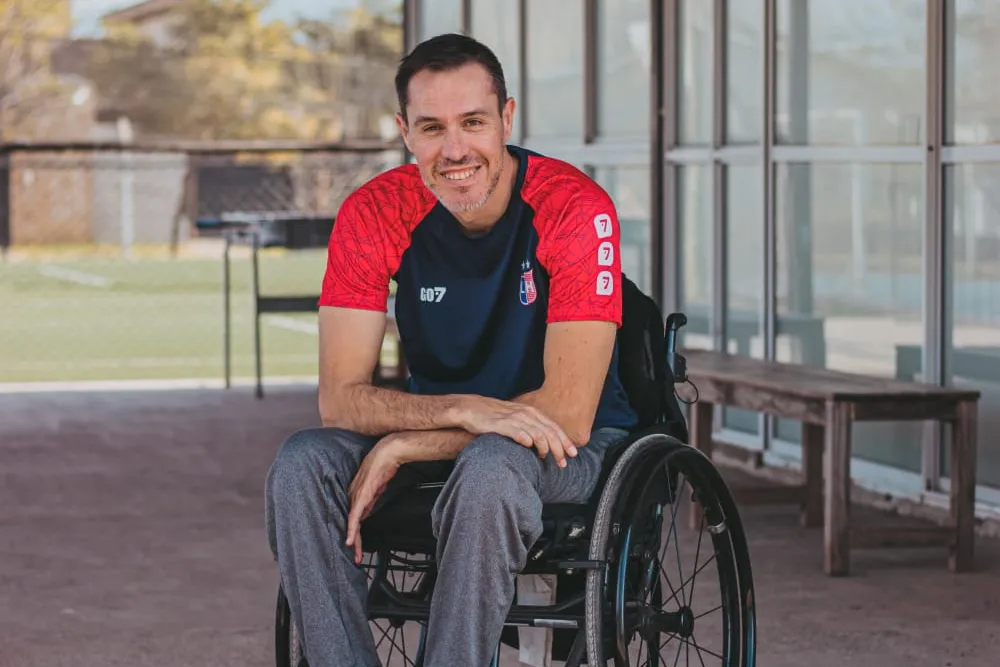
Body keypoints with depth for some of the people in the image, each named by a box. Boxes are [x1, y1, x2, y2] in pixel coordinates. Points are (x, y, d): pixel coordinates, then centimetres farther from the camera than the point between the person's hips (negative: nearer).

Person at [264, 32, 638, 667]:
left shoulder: (577, 208, -21)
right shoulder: (375, 213, -10)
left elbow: (568, 414, -24)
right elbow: (340, 395, -13)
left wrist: (401, 448, -25)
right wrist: (463, 409, -32)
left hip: (574, 449, -4)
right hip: (446, 437, 4)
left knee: (489, 468, -37)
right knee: (301, 464, -23)